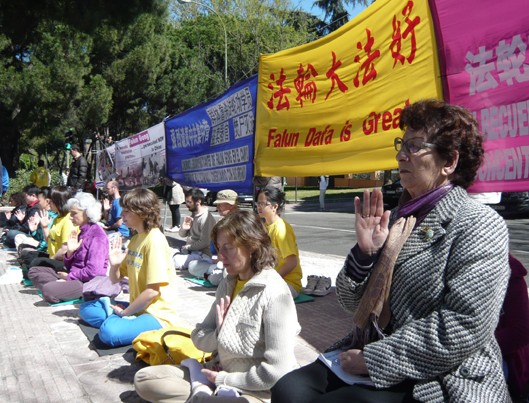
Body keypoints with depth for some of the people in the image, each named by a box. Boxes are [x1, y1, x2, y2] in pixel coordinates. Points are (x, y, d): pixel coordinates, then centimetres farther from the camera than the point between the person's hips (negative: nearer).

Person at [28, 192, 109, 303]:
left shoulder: (97, 235, -14)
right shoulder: (81, 232, 15)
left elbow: (93, 271, -22)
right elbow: (69, 266, 14)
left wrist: (69, 276, -10)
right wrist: (70, 251, -5)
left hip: (88, 282, -10)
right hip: (73, 276, 10)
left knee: (48, 290, -30)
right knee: (34, 271, 7)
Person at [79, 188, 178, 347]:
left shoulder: (155, 240, -17)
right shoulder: (135, 239, 11)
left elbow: (153, 291, -20)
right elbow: (115, 280, 15)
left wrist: (125, 312, -9)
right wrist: (114, 264, -6)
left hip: (156, 315, -10)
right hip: (137, 308, 10)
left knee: (109, 331, -32)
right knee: (86, 308, 9)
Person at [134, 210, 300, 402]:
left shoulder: (274, 294, -19)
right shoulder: (227, 284, 4)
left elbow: (277, 372, -22)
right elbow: (199, 338, 7)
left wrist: (225, 379, -12)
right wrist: (219, 335, -15)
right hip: (219, 374, 8)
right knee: (144, 379, -1)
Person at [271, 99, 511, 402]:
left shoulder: (480, 227, -9)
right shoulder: (397, 217, 10)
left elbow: (465, 328, -20)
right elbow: (354, 303, 10)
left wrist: (373, 358, -17)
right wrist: (365, 251, -8)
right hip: (368, 361, 6)